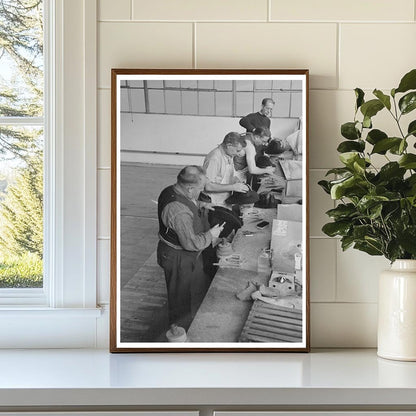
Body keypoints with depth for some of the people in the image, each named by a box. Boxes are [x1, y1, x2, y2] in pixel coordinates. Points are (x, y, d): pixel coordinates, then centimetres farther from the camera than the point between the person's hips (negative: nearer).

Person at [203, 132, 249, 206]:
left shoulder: (230, 156, 10)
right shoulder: (214, 158, -18)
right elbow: (208, 186, -22)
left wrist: (241, 184, 1)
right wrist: (233, 187, -20)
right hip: (215, 204, -8)